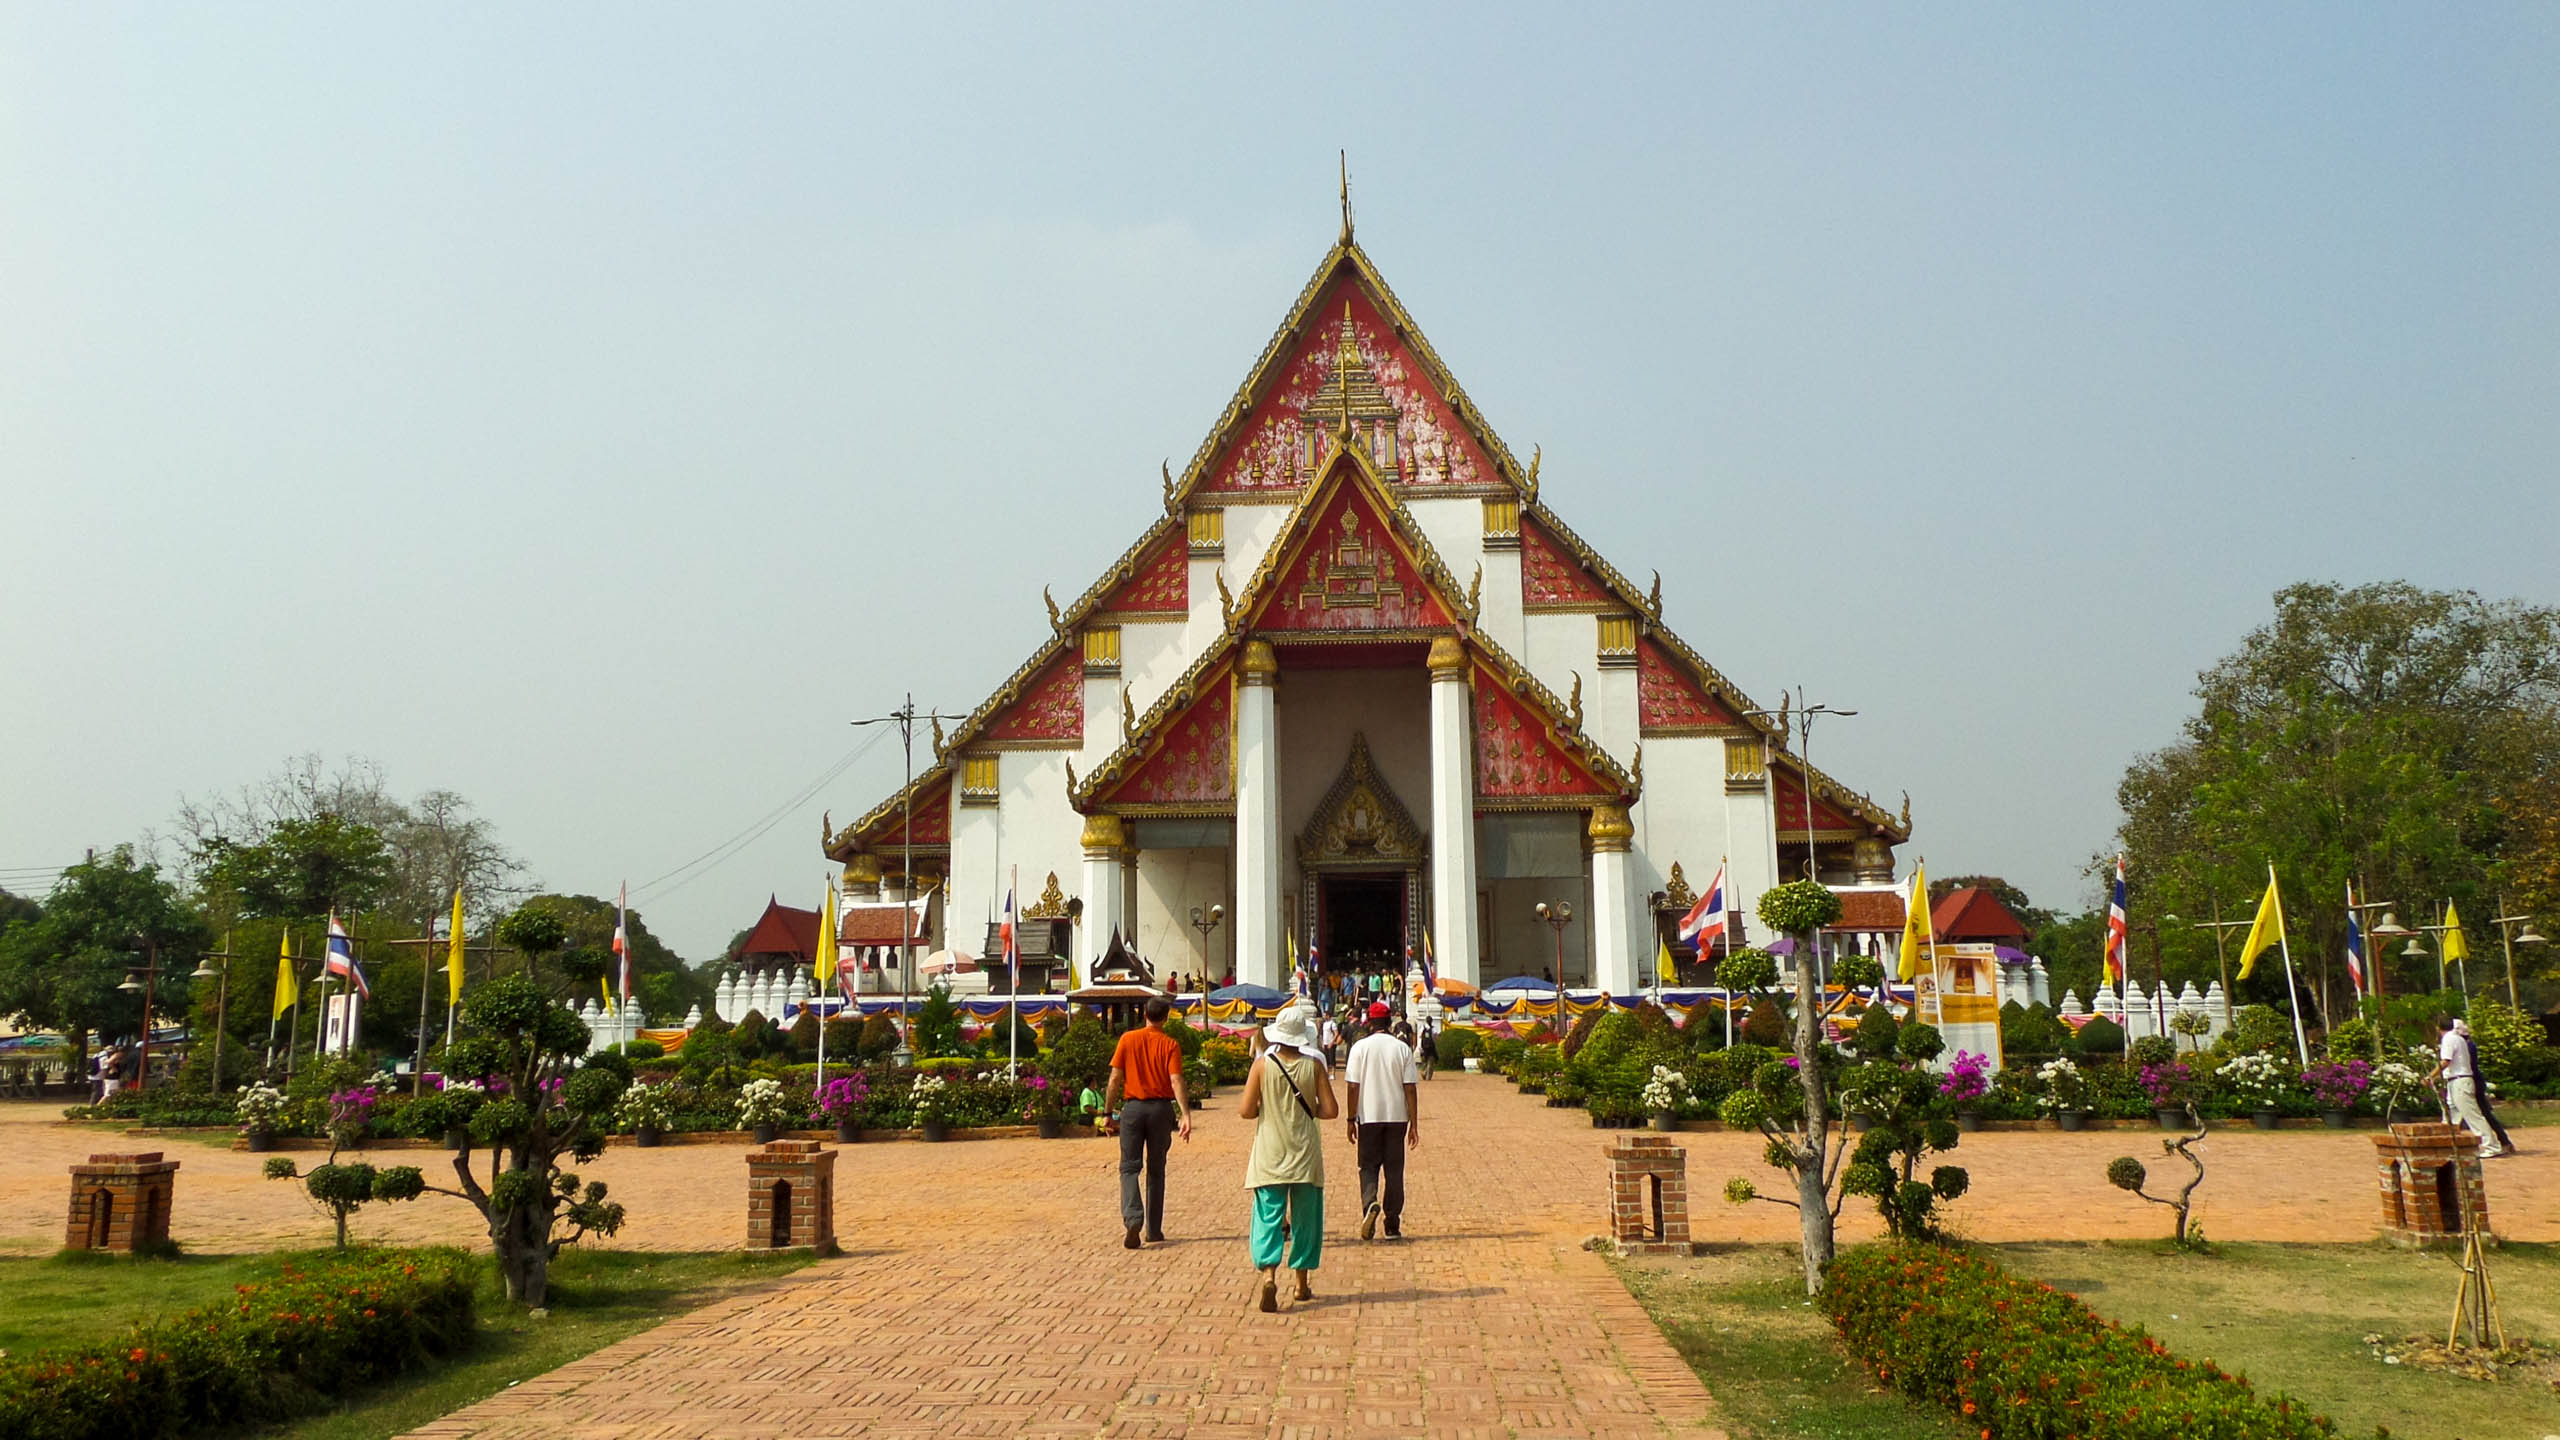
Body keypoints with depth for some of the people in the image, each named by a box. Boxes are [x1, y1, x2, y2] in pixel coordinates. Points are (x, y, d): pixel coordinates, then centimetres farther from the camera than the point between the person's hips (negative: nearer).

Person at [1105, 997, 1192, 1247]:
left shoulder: (1128, 1039, 1)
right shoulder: (1170, 1044, -2)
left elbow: (1115, 1079, -1)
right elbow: (1176, 1080, -13)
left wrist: (1108, 1112, 6)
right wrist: (1185, 1114, -18)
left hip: (1133, 1107, 0)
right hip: (1161, 1108, 0)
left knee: (1129, 1166, 4)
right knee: (1156, 1170, 12)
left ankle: (1133, 1218, -20)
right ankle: (1154, 1230, 15)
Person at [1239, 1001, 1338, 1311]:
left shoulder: (1263, 1065, -7)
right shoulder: (1314, 1064, -5)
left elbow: (1246, 1110, -8)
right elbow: (1330, 1110, -5)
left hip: (1269, 1155, -1)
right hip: (1305, 1153, 1)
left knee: (1268, 1216, -1)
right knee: (1305, 1218, 13)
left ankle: (1269, 1274, -22)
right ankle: (1302, 1283, 21)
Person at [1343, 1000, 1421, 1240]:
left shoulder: (1360, 1047, -3)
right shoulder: (1402, 1048, 0)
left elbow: (1352, 1086, -6)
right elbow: (1410, 1088, -2)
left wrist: (1351, 1119, 2)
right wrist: (1414, 1125, 2)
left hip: (1369, 1116, -1)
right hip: (1397, 1116, 1)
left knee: (1368, 1166, 8)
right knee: (1394, 1170, 9)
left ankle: (1370, 1202, -20)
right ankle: (1393, 1226, 10)